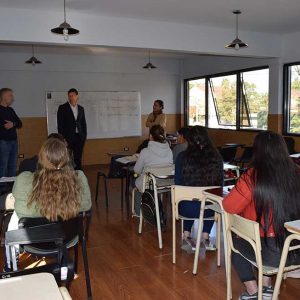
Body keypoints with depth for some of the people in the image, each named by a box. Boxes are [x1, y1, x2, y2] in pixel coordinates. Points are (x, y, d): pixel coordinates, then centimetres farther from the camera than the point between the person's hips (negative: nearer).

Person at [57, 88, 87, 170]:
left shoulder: (81, 108, 12)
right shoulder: (62, 108, -1)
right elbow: (60, 124, -4)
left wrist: (84, 135, 7)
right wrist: (62, 138, -10)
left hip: (79, 137, 4)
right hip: (68, 137, -4)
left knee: (78, 158, 6)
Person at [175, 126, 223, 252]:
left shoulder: (182, 157, -10)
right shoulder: (216, 157, -7)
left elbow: (178, 183, -1)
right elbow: (220, 184, 3)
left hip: (187, 208, 0)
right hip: (209, 209, 1)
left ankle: (186, 237, 31)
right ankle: (205, 238, 35)